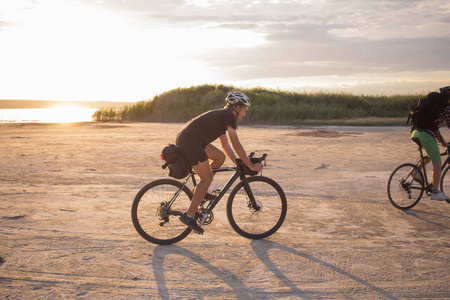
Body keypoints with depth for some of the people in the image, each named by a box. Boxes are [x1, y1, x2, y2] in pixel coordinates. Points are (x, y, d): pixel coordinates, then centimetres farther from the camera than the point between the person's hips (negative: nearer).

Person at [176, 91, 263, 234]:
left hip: (184, 139, 10)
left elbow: (226, 145, 27)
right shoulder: (229, 116, -6)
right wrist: (251, 165, -4)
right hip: (190, 142, -10)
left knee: (220, 157, 16)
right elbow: (236, 145, -10)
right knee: (207, 178, -5)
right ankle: (189, 215, -2)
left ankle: (200, 192, 20)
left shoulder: (221, 115, 23)